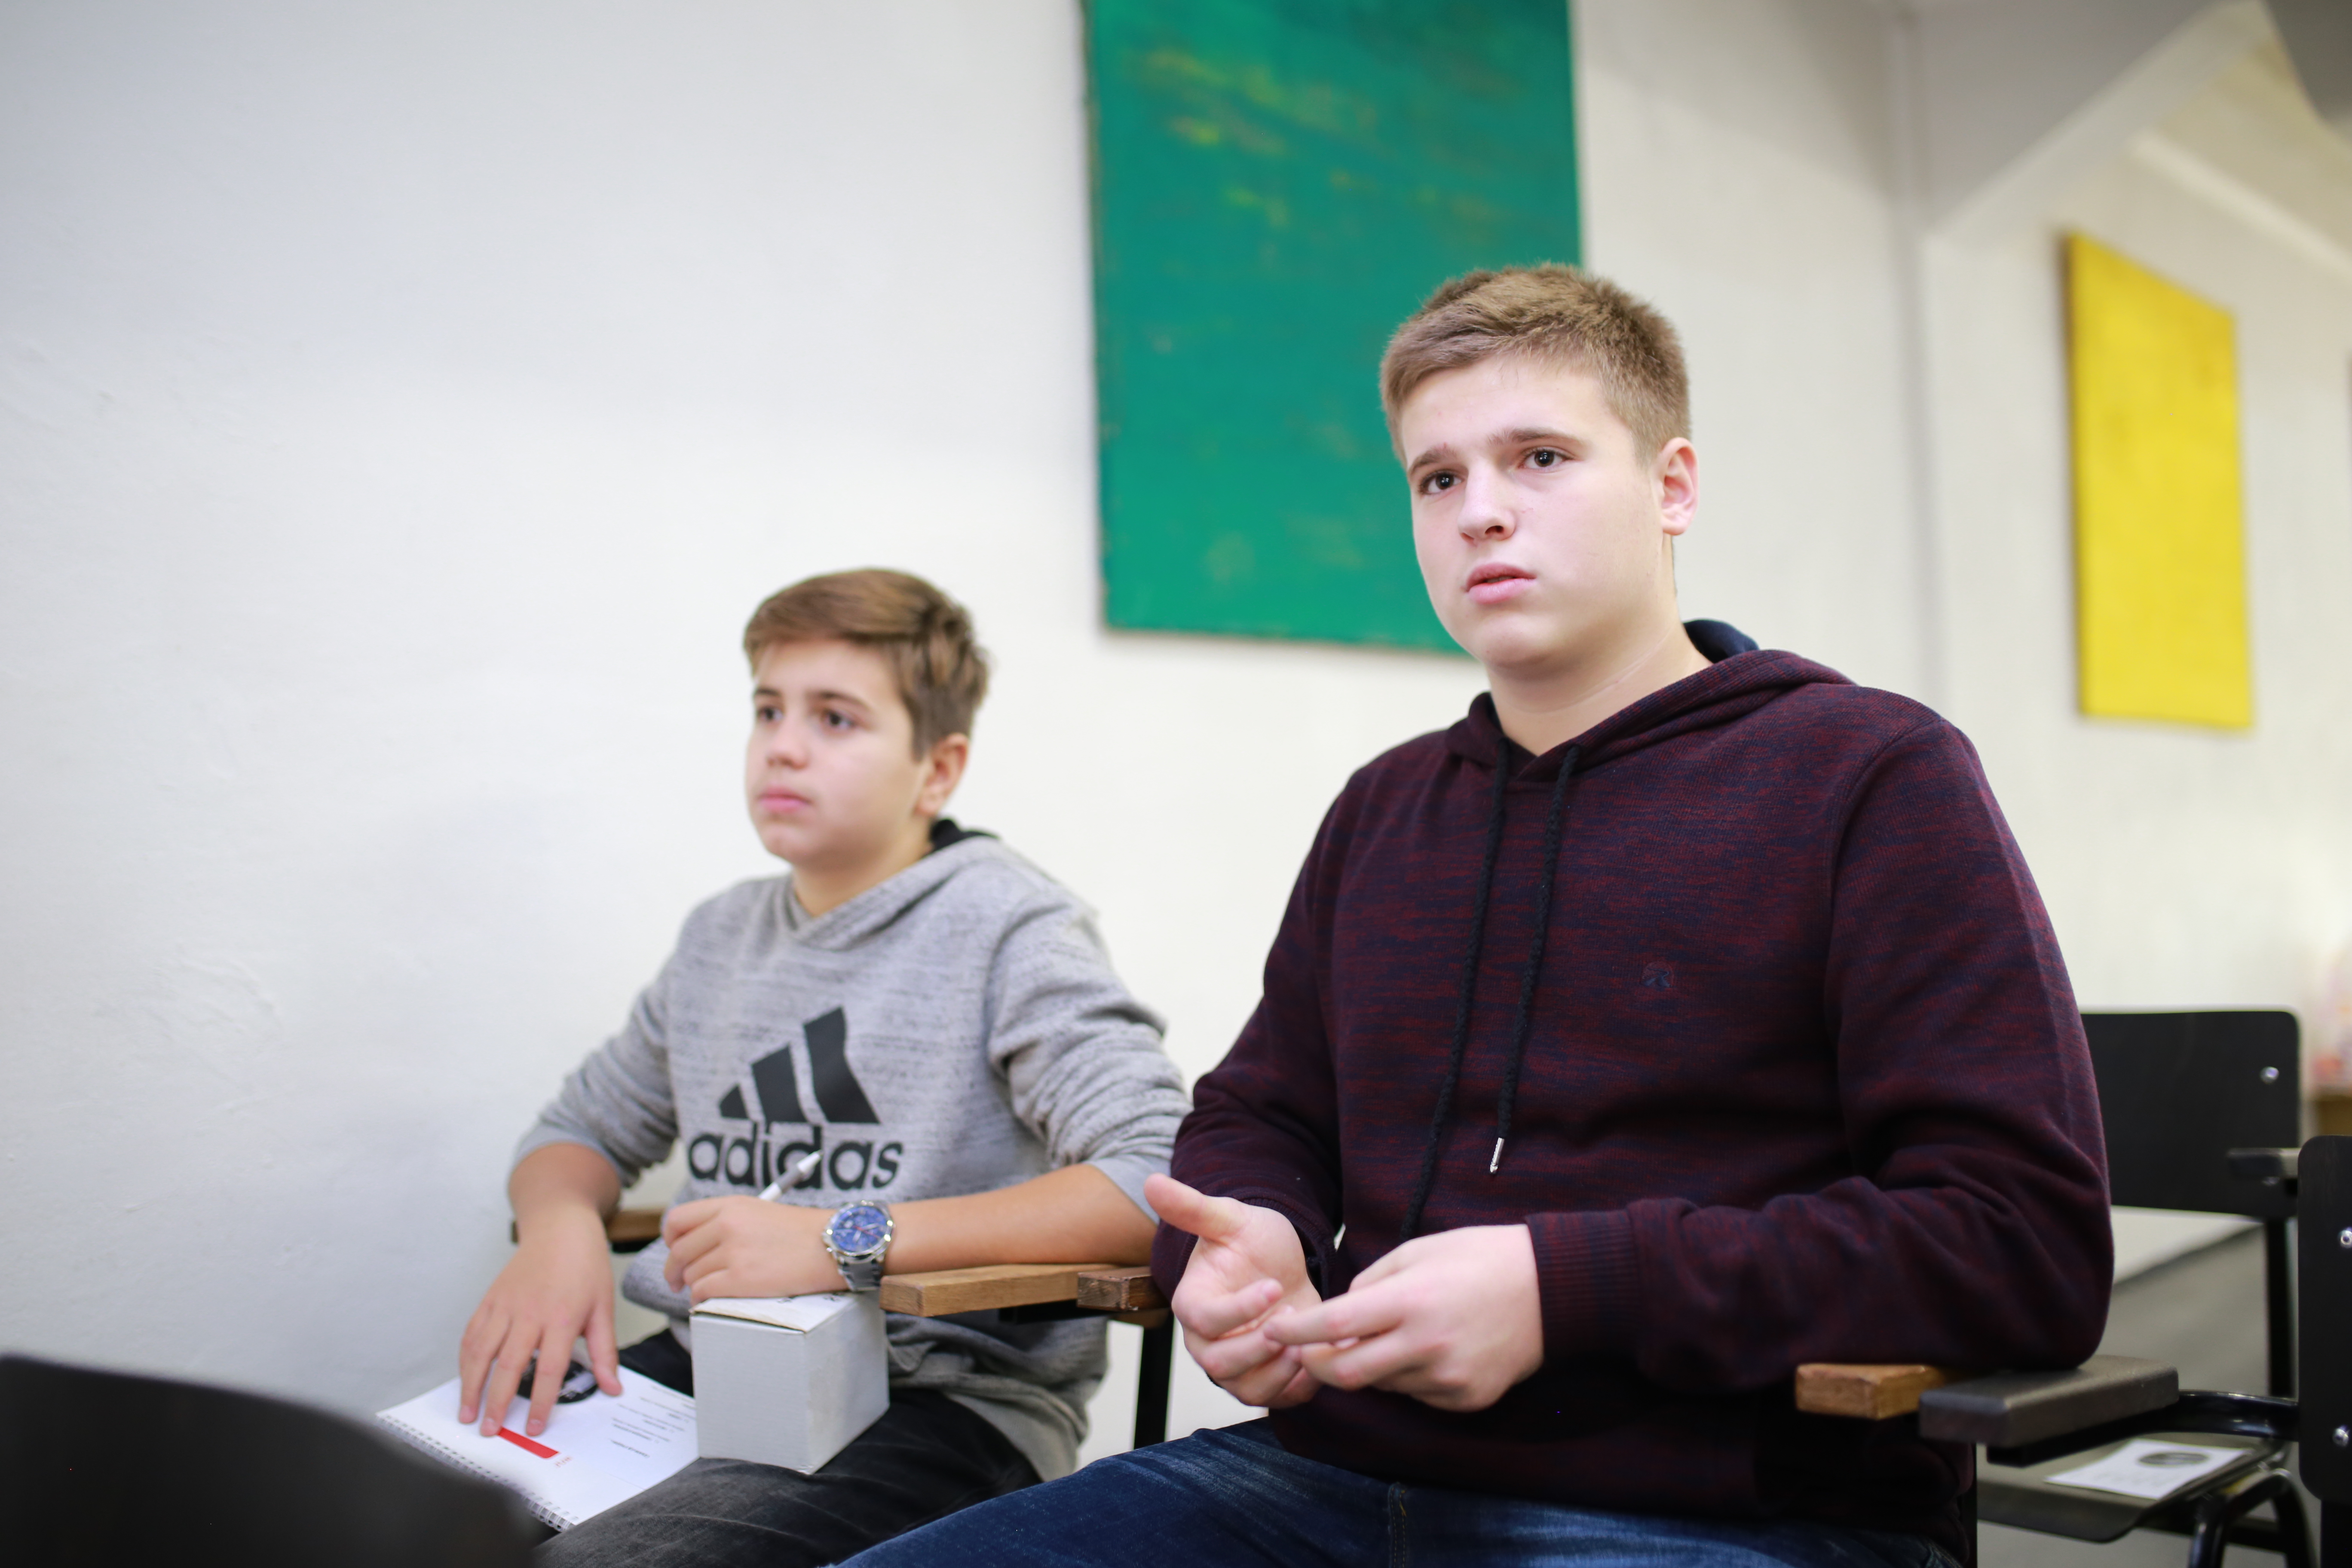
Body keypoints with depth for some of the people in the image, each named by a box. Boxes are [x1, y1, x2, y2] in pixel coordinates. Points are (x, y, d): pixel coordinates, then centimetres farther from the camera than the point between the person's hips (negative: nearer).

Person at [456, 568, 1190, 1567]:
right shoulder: (721, 937, 16)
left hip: (937, 1399, -6)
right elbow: (577, 1133, 27)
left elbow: (1162, 1183, -18)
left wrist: (847, 1241, -20)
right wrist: (559, 1230, 1)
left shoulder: (1004, 928, -5)